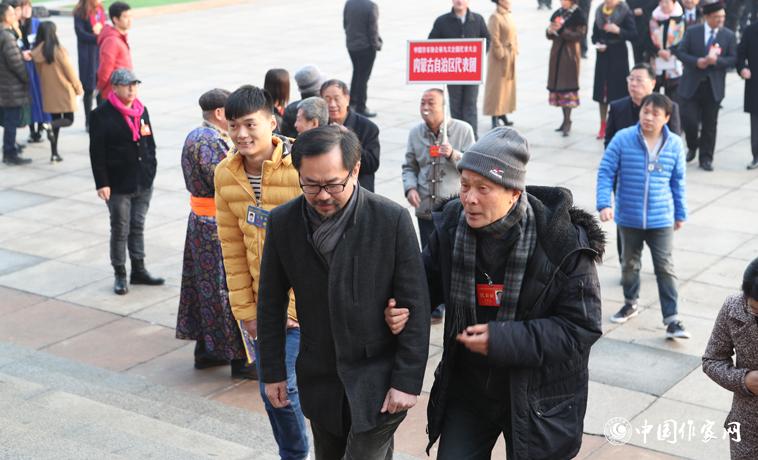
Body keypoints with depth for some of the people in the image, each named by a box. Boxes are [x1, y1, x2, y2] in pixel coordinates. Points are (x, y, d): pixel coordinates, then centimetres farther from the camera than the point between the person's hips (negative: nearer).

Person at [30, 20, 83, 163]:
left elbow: (39, 72, 6)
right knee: (68, 119, 8)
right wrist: (78, 87, 2)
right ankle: (51, 126, -22)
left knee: (55, 121, 15)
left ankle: (54, 153, 13)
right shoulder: (58, 50, -17)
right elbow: (69, 70, -11)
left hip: (48, 92, 5)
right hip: (63, 91, -5)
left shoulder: (36, 52, -3)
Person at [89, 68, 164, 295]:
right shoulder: (102, 114, -11)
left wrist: (151, 170, 9)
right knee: (120, 230, 4)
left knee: (138, 227, 15)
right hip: (118, 184, -5)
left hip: (143, 182, 5)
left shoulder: (141, 110, 8)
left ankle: (139, 270, 25)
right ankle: (120, 274, 15)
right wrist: (102, 183, -15)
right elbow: (97, 152, -12)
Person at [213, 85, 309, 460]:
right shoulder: (225, 174, -1)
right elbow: (232, 246, 4)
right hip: (263, 302, 6)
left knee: (281, 386, -9)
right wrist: (245, 309, 3)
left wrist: (293, 306, -14)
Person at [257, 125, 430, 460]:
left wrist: (408, 380, -11)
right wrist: (273, 371, 6)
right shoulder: (283, 222, -5)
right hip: (319, 379, 4)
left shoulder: (392, 219, -15)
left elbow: (415, 306, -10)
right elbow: (271, 303, 5)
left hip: (377, 381, -4)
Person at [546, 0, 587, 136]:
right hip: (556, 52, 6)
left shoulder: (578, 14, -7)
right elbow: (549, 35, 13)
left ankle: (568, 121, -6)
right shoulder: (557, 13, 10)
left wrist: (561, 30, -21)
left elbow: (579, 35, -15)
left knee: (567, 85, -8)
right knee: (557, 85, 6)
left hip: (570, 53, -6)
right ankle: (565, 119, 15)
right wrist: (550, 31, -9)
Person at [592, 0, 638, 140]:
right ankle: (603, 126, 18)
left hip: (618, 54, -4)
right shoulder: (599, 11, 6)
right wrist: (597, 44, -6)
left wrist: (618, 30, -24)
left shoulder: (625, 12, -8)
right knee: (602, 91, 7)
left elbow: (633, 35, -10)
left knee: (618, 91, -3)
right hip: (603, 54, 4)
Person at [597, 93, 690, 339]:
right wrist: (604, 204, -17)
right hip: (628, 217, 1)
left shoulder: (674, 144, -5)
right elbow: (605, 173, -7)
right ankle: (630, 304, 39)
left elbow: (678, 181, 5)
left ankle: (672, 319, 3)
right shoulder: (622, 139, -11)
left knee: (665, 268, -2)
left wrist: (681, 213, 11)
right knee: (629, 264, 19)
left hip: (661, 219, -1)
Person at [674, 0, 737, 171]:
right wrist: (697, 62, -17)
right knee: (689, 120, -5)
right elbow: (680, 52, -2)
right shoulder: (692, 32, 1)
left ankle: (706, 158, 14)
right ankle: (692, 147, 25)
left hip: (714, 86, 1)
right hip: (691, 84, -1)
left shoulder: (729, 35, 2)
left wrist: (716, 60, -18)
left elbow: (733, 59, 0)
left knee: (709, 124, 4)